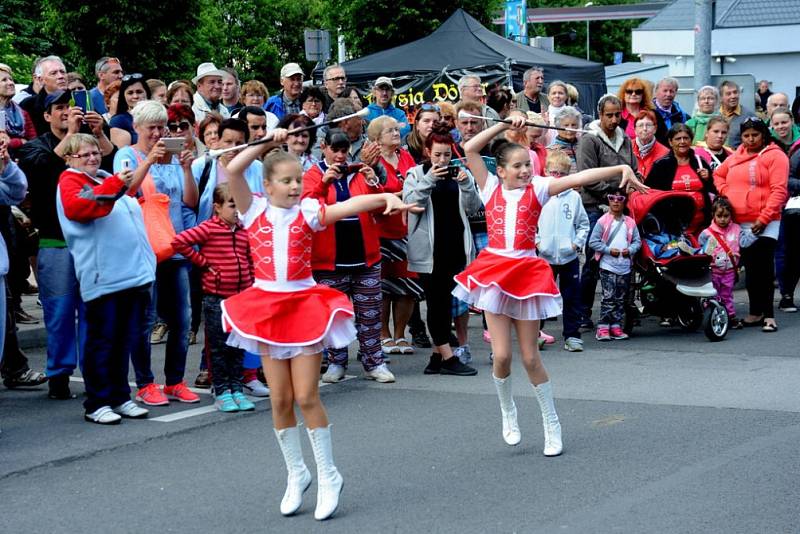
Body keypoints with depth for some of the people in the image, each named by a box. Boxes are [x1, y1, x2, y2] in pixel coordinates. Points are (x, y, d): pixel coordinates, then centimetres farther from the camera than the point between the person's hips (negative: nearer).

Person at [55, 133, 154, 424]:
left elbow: (131, 213, 35)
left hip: (134, 273, 8)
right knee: (102, 341, -4)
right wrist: (114, 185, -27)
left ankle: (119, 397, 20)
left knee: (126, 340, 11)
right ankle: (96, 403, 3)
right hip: (102, 276, -8)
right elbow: (78, 206, -23)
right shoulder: (70, 181, 0)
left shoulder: (107, 179, 23)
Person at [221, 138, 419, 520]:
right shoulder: (254, 211, 0)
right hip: (266, 307, 1)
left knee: (306, 396, -5)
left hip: (305, 305, -1)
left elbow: (349, 205, -17)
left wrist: (386, 197, -33)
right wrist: (266, 144, -6)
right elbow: (233, 171, -14)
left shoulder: (308, 212, -1)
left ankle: (328, 476, 7)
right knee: (280, 400, 5)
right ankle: (296, 474, 20)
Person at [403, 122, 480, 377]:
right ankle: (448, 358, -5)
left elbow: (473, 208, 5)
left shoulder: (459, 173, 10)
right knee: (438, 301, -5)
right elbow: (410, 202, -12)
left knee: (445, 301, 5)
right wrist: (429, 180, -23)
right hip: (430, 249, -3)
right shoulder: (416, 174, 2)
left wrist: (466, 185, -13)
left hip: (455, 247, 3)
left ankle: (438, 354, 12)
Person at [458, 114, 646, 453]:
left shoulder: (537, 188, 1)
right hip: (494, 271, 1)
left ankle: (551, 422, 17)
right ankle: (508, 413, 22)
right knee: (501, 355, -4)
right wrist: (504, 125, -8)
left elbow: (579, 177, -11)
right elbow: (470, 149, -5)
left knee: (530, 357, 2)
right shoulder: (491, 187, 4)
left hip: (527, 272, -1)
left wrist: (621, 168, -22)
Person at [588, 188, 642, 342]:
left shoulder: (630, 222, 7)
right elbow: (593, 241, -4)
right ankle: (603, 328, -7)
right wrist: (609, 250, -12)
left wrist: (630, 250, -10)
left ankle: (616, 327, 16)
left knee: (621, 299, 9)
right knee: (609, 297, -10)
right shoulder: (603, 221, -3)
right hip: (608, 266, -4)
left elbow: (637, 241, 10)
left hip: (625, 267, 4)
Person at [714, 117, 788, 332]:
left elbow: (779, 191, -12)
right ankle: (756, 312, 20)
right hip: (739, 224, 6)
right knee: (750, 269, 12)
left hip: (764, 224, -6)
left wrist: (763, 219, -18)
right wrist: (725, 193, 10)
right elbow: (718, 174, 30)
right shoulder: (735, 157, 13)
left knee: (764, 268, -7)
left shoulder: (774, 156, -5)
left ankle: (768, 315, -4)